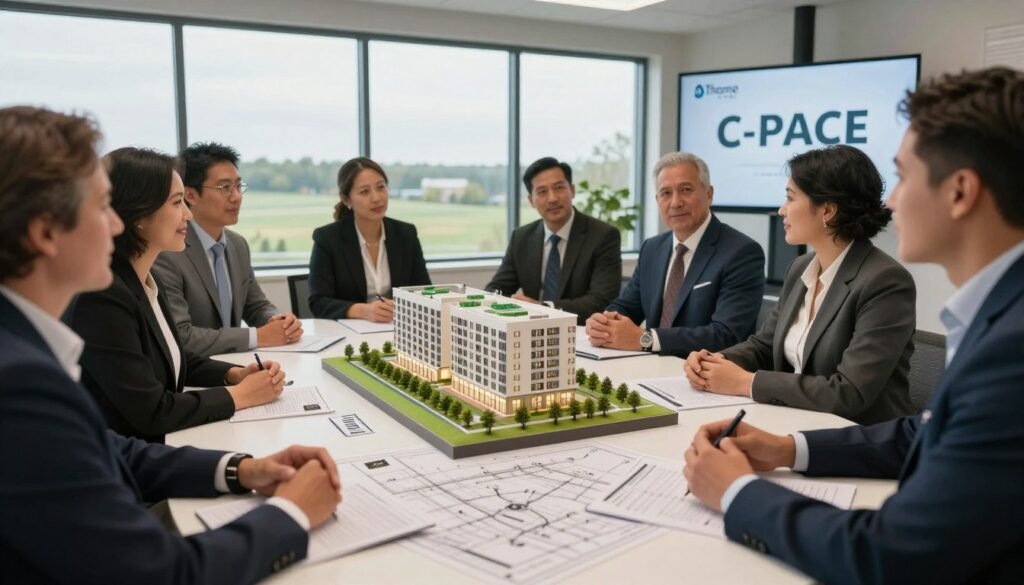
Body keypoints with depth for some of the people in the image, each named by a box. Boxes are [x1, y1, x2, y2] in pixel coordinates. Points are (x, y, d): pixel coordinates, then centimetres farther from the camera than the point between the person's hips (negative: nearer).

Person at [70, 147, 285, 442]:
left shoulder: (145, 281, 4)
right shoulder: (102, 296, -23)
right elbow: (150, 413, -22)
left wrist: (235, 374, -1)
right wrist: (240, 394, -13)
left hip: (161, 447, 8)